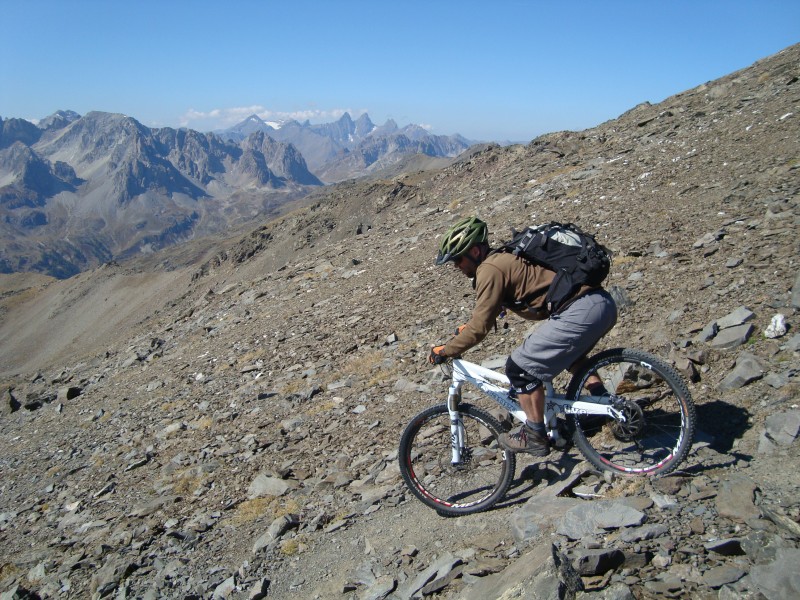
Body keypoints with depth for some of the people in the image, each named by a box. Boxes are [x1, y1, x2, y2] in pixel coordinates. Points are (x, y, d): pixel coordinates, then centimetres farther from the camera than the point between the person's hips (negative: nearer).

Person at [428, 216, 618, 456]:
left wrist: (445, 351, -1)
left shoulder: (490, 270, -9)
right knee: (567, 350, 37)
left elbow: (480, 327, -12)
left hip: (580, 312, -11)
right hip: (604, 303, 11)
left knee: (521, 368, -1)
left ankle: (534, 437, 11)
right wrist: (468, 327, 37)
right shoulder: (503, 258, 21)